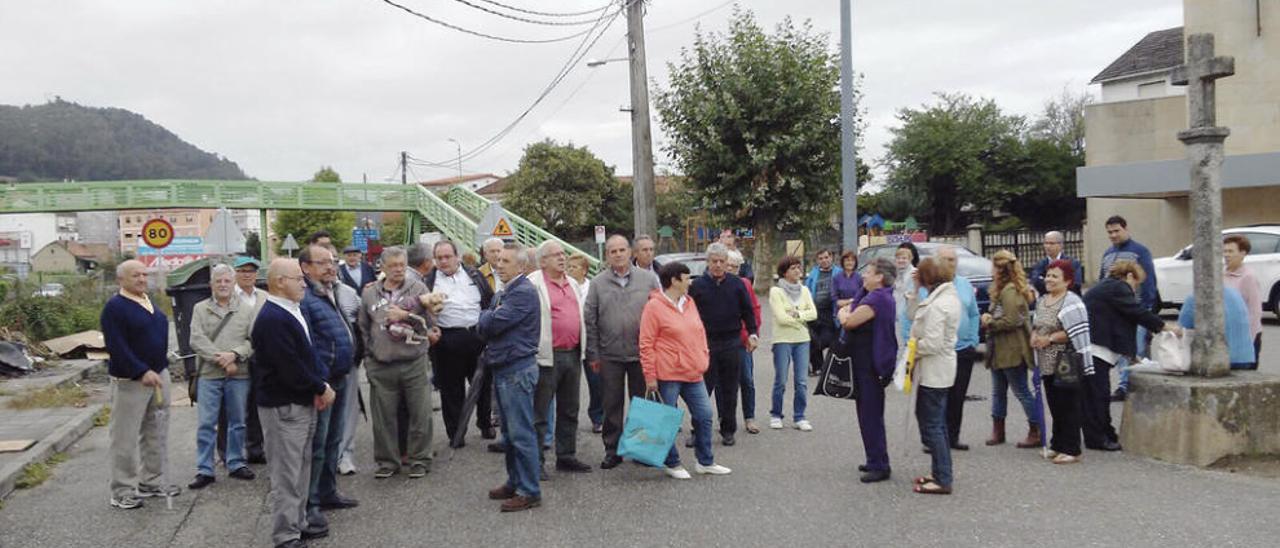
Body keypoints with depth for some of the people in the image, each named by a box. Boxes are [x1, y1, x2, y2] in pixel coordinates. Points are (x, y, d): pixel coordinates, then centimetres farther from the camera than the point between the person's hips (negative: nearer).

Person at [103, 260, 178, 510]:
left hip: (158, 375, 8)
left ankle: (153, 482, 24)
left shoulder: (148, 302, 13)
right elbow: (117, 348, -19)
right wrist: (142, 372, -24)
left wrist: (161, 368, 14)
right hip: (130, 381, -8)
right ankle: (123, 491, 6)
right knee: (125, 437, -2)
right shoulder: (115, 307, -12)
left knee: (156, 432, 14)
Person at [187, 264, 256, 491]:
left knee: (237, 422, 10)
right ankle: (204, 470, 7)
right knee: (205, 424, 0)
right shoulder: (200, 309, 6)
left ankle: (236, 463, 23)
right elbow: (197, 340, -5)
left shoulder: (247, 311, 8)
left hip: (239, 375, 1)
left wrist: (234, 354, -17)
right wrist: (220, 358, -14)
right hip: (209, 374, -1)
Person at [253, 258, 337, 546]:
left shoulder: (292, 312, 11)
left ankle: (298, 524, 30)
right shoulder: (272, 319, -20)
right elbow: (290, 368, -23)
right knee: (286, 474, -2)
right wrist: (322, 389, -11)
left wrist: (320, 387, 2)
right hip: (284, 407, -10)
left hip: (302, 403, 10)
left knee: (301, 470, 18)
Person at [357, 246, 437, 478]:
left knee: (420, 414, 3)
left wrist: (405, 316, -15)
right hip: (381, 366, 2)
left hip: (415, 363, -1)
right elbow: (363, 328, 15)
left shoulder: (418, 289, 3)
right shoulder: (369, 293, 9)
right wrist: (370, 354, 7)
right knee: (384, 417, 7)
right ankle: (387, 461, 20)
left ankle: (419, 459, 16)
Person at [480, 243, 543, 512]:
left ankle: (529, 491, -1)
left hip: (518, 370, -10)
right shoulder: (503, 293, 18)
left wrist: (485, 316, 1)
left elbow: (493, 324, -20)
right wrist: (489, 318, -5)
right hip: (502, 368, 10)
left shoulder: (523, 292, -15)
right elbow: (484, 328, 15)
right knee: (510, 432, 16)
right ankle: (515, 482, 26)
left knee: (521, 433, -6)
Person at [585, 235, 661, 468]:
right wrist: (593, 353, 0)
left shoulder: (648, 279, 3)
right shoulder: (598, 283, 3)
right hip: (610, 356, 0)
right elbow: (589, 320, 3)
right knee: (612, 405, 7)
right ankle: (612, 450, 17)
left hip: (641, 353, 0)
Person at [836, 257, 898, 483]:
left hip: (870, 365, -11)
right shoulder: (884, 297, 16)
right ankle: (876, 461, 26)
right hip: (868, 362, 11)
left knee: (870, 415, -6)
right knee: (871, 413, 17)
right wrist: (847, 313, -3)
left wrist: (842, 314, -1)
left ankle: (879, 466, -1)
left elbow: (849, 322, -21)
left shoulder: (877, 298, -20)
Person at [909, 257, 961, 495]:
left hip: (932, 372, -10)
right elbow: (915, 315, 12)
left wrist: (912, 348, -9)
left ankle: (943, 480, 1)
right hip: (943, 369, 10)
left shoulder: (937, 305, -22)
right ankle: (940, 473, 27)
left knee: (931, 426, -4)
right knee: (938, 423, 18)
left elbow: (932, 343, -25)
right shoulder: (951, 297, 9)